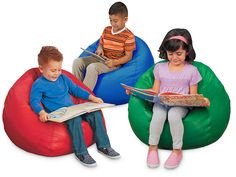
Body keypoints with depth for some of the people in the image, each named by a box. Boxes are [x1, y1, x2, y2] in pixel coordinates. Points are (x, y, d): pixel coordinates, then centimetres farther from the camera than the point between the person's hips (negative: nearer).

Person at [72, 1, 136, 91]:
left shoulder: (128, 36, -11)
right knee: (77, 62, -10)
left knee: (92, 67, -33)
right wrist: (100, 49, -4)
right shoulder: (106, 30, 8)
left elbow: (128, 56, -10)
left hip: (114, 63, -7)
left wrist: (114, 62, -24)